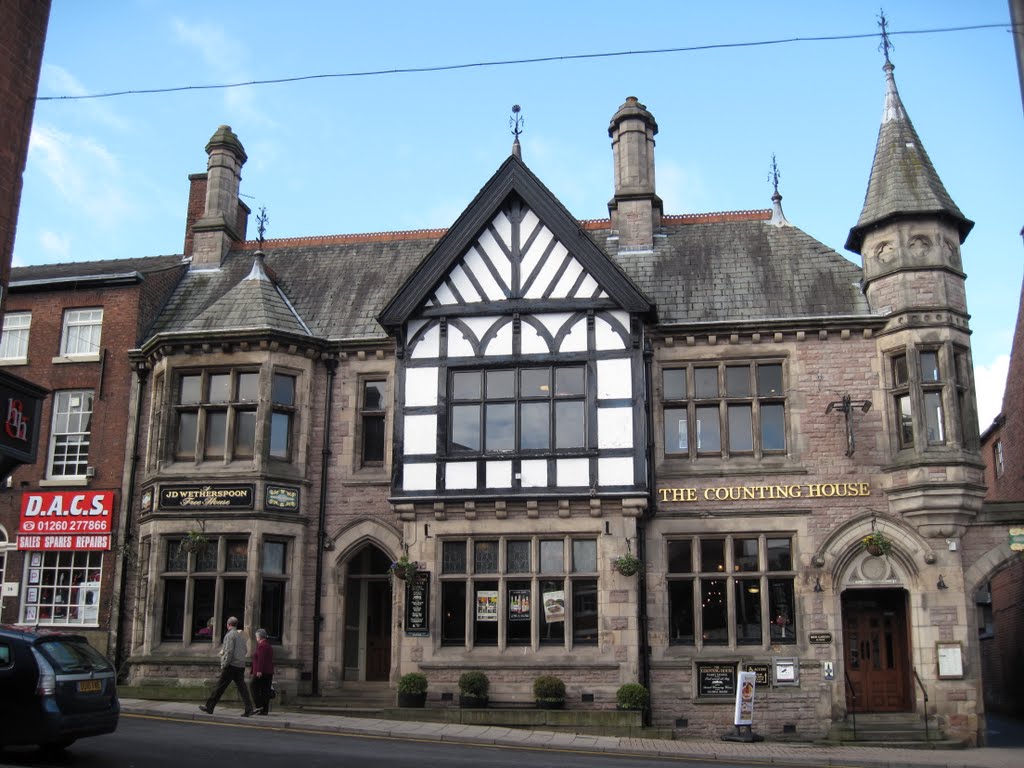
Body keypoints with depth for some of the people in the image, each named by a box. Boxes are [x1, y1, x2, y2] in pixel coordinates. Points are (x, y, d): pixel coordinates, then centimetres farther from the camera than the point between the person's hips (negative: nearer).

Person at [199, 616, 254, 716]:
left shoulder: (230, 635, -8)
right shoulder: (242, 636, 17)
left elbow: (229, 651, -16)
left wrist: (224, 665, -13)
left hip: (231, 665, -7)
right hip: (241, 666, 7)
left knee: (219, 687, 2)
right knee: (242, 687, 2)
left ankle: (209, 707, 10)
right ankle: (249, 709, -7)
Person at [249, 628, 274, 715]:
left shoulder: (261, 645, -10)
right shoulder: (269, 646, 18)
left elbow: (261, 659, -19)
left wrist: (259, 671, -22)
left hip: (261, 672, -9)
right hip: (269, 672, 9)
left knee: (255, 688, -1)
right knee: (266, 691, 6)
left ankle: (259, 706, -9)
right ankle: (265, 710, 4)